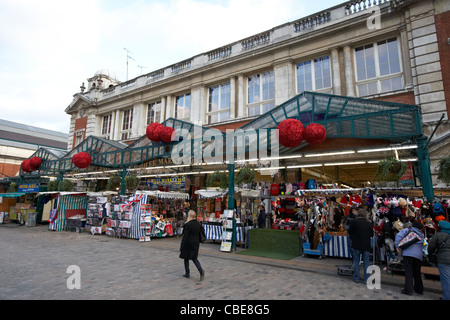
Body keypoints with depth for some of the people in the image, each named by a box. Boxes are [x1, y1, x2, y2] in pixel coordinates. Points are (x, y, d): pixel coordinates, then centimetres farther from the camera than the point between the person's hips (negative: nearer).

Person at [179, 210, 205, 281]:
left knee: (186, 258, 14)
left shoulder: (188, 224, -17)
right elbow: (200, 234, 7)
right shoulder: (198, 224, 1)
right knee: (194, 258, 13)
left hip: (188, 244, -5)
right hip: (196, 244, 5)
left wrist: (182, 246, -10)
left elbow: (185, 236, -16)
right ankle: (201, 270, -7)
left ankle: (187, 273, 22)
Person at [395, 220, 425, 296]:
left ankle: (408, 290, -6)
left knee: (408, 272, -4)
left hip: (408, 253, -4)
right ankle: (419, 289, 26)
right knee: (417, 273, 17)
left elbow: (398, 235, -7)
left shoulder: (408, 230, 8)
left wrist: (397, 247, -4)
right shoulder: (421, 235, 22)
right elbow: (423, 246, 17)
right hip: (419, 255, 4)